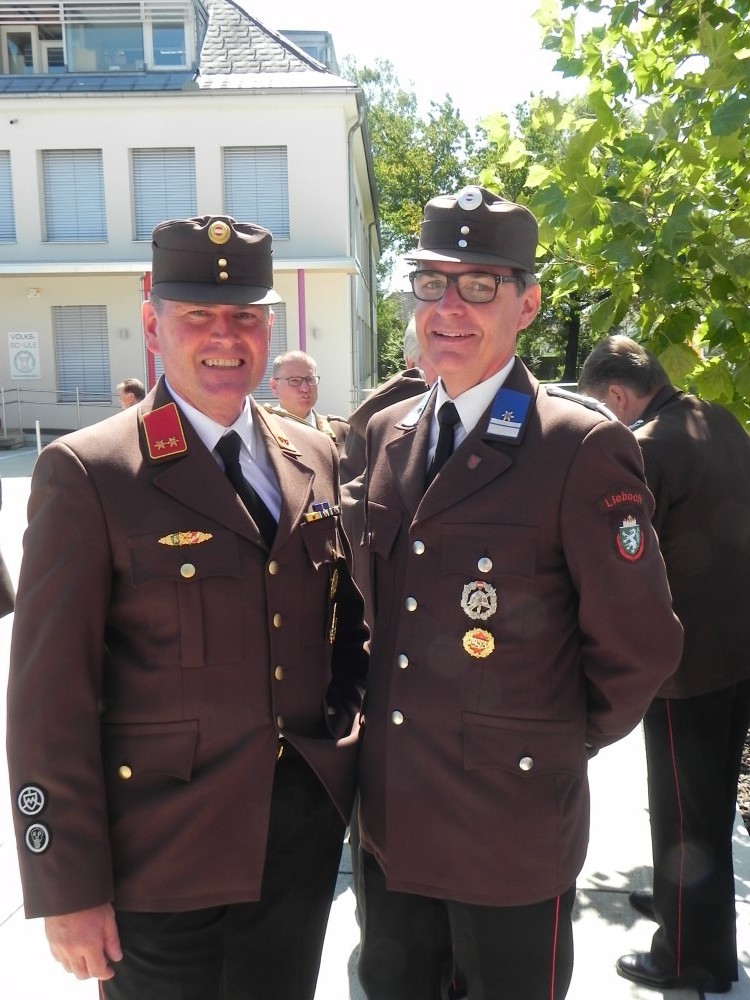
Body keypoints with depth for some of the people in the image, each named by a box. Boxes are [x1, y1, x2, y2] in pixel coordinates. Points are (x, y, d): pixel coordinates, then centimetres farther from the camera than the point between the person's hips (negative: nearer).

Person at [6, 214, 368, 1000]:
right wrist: (68, 888, -11)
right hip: (162, 853, -4)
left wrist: (351, 730, 3)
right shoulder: (86, 473, -13)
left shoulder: (314, 457, 3)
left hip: (306, 833, 5)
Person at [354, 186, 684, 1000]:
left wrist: (562, 744, 0)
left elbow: (638, 646, -11)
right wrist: (374, 727, 12)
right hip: (390, 821, 6)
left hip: (514, 830, -5)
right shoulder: (385, 435, 3)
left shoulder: (583, 447, -16)